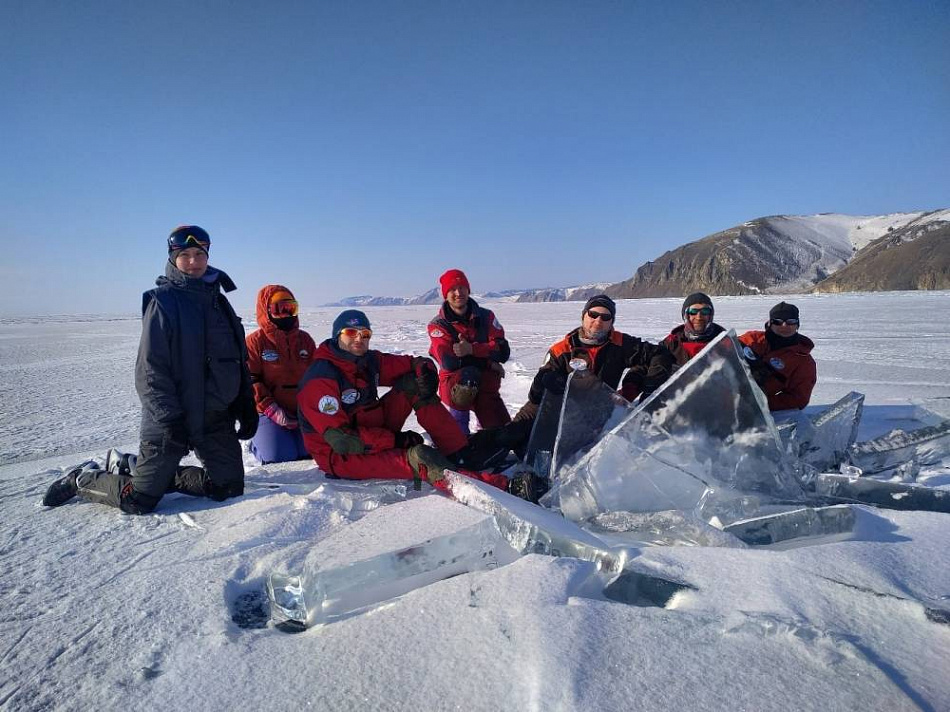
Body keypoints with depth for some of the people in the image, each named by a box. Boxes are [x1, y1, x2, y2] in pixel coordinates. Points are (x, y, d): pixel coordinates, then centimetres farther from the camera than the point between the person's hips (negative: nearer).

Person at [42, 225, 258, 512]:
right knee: (138, 501, -3)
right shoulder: (162, 301, -9)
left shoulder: (218, 301, 10)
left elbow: (239, 360, 14)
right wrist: (169, 417, -20)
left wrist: (247, 407, 9)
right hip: (171, 421, -6)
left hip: (217, 417, 6)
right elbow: (150, 368, -14)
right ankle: (83, 479, 30)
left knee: (230, 488, 8)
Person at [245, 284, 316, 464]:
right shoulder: (255, 341, -4)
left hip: (304, 412, 4)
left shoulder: (305, 339, 10)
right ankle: (257, 441, 18)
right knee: (279, 458, -16)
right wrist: (272, 410, -16)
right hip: (269, 414, -4)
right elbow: (250, 382, -8)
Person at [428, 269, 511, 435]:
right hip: (454, 380, -3)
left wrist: (471, 349, -23)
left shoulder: (485, 317, 5)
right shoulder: (438, 326, -4)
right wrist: (487, 362, -13)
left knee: (503, 431, -14)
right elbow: (449, 362, -15)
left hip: (486, 380, 3)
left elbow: (503, 351, -6)